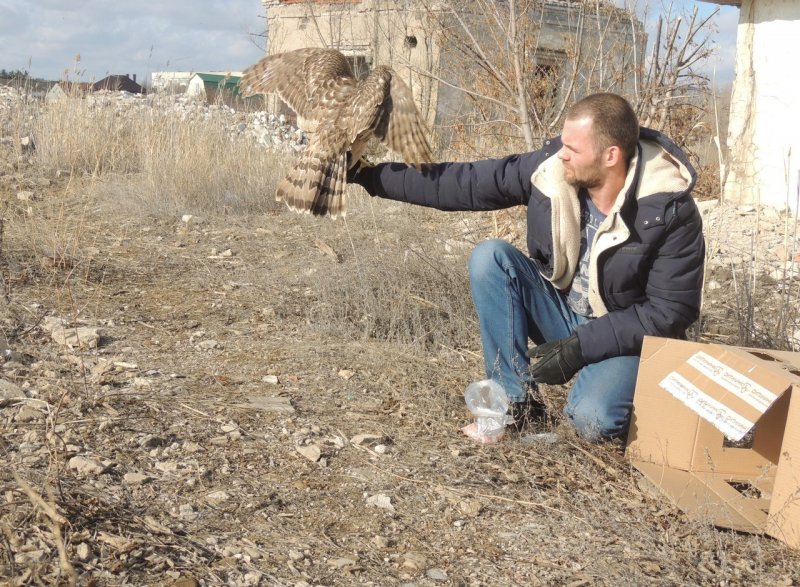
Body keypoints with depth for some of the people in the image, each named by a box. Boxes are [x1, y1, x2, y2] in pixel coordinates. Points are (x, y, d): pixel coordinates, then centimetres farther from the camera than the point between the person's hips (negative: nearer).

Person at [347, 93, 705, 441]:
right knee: (489, 257, -21)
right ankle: (515, 398, -14)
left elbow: (669, 312, -19)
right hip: (558, 309, 5)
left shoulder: (672, 212, -23)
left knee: (593, 420, -33)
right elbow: (462, 183, -10)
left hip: (625, 335, -4)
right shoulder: (550, 168, -14)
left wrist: (580, 346, -26)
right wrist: (371, 176, -12)